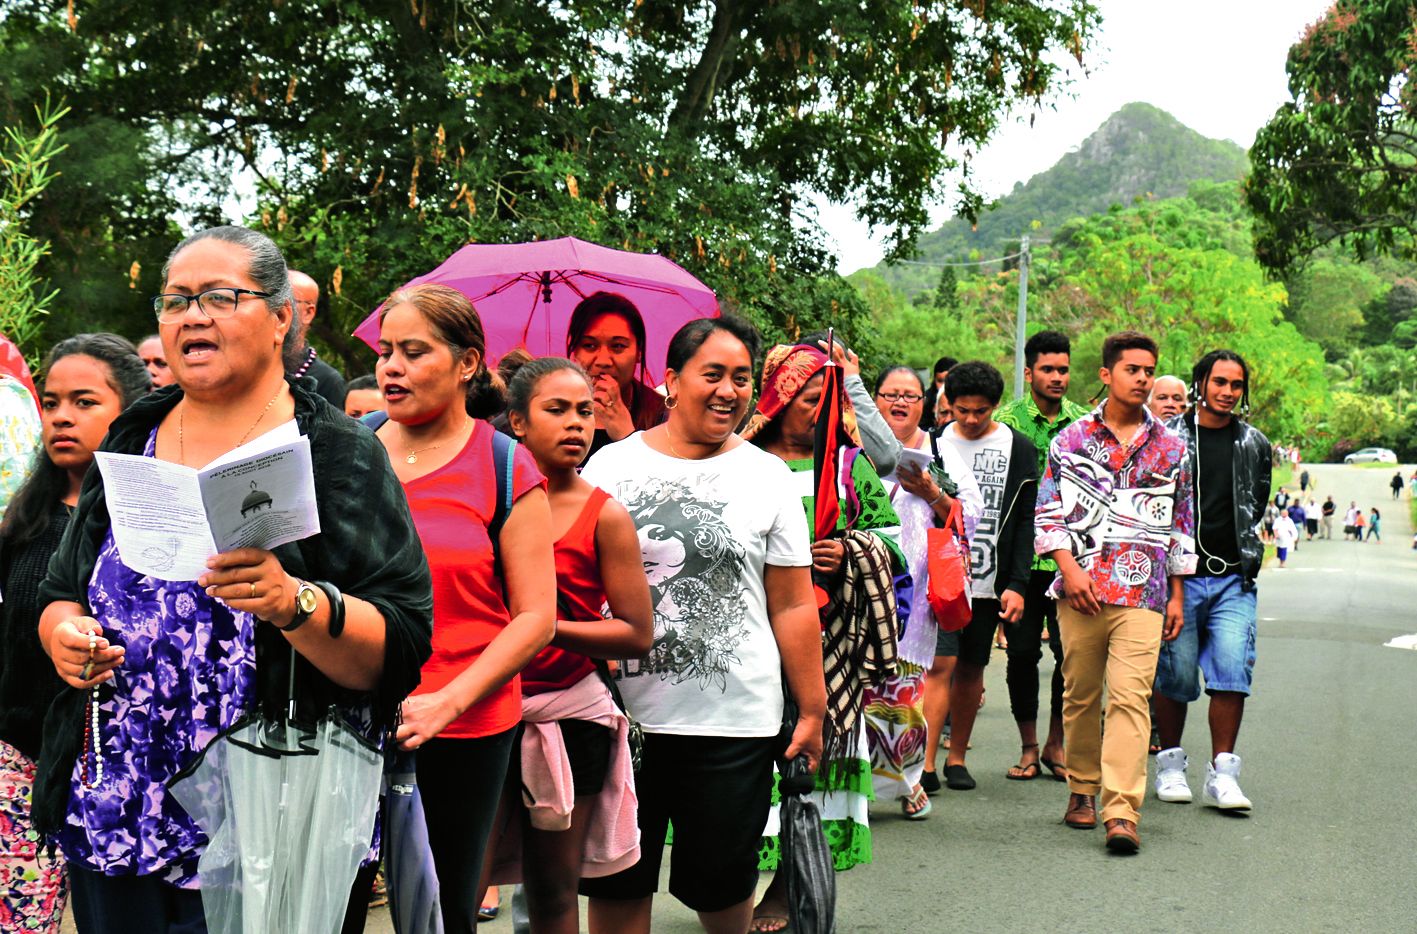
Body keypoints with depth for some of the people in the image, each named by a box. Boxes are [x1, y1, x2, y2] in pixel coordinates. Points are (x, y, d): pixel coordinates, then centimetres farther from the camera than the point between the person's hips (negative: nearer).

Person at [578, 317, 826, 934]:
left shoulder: (768, 477, 4)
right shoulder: (608, 466, 3)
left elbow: (794, 608, 5)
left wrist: (812, 711, 3)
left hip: (735, 722, 0)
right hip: (622, 714, 1)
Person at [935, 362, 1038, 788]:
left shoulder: (1019, 449, 4)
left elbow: (1025, 522, 2)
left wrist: (1017, 584, -6)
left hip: (988, 580, 0)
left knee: (971, 666, 7)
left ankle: (957, 757, 19)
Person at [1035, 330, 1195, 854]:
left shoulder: (1171, 447, 12)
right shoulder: (1072, 440, 7)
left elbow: (1182, 525, 16)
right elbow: (1048, 510, 6)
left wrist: (1177, 594, 13)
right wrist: (1069, 567, -7)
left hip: (1143, 595, 0)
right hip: (1081, 589, 0)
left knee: (1130, 697, -12)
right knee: (1080, 695, 7)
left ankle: (1121, 811, -15)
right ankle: (1082, 789, 25)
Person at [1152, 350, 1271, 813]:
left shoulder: (1255, 445, 11)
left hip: (1234, 580, 2)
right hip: (1177, 577, -2)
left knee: (1233, 670, -8)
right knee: (1175, 674, 1)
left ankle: (1221, 774, 0)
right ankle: (1170, 765, 18)